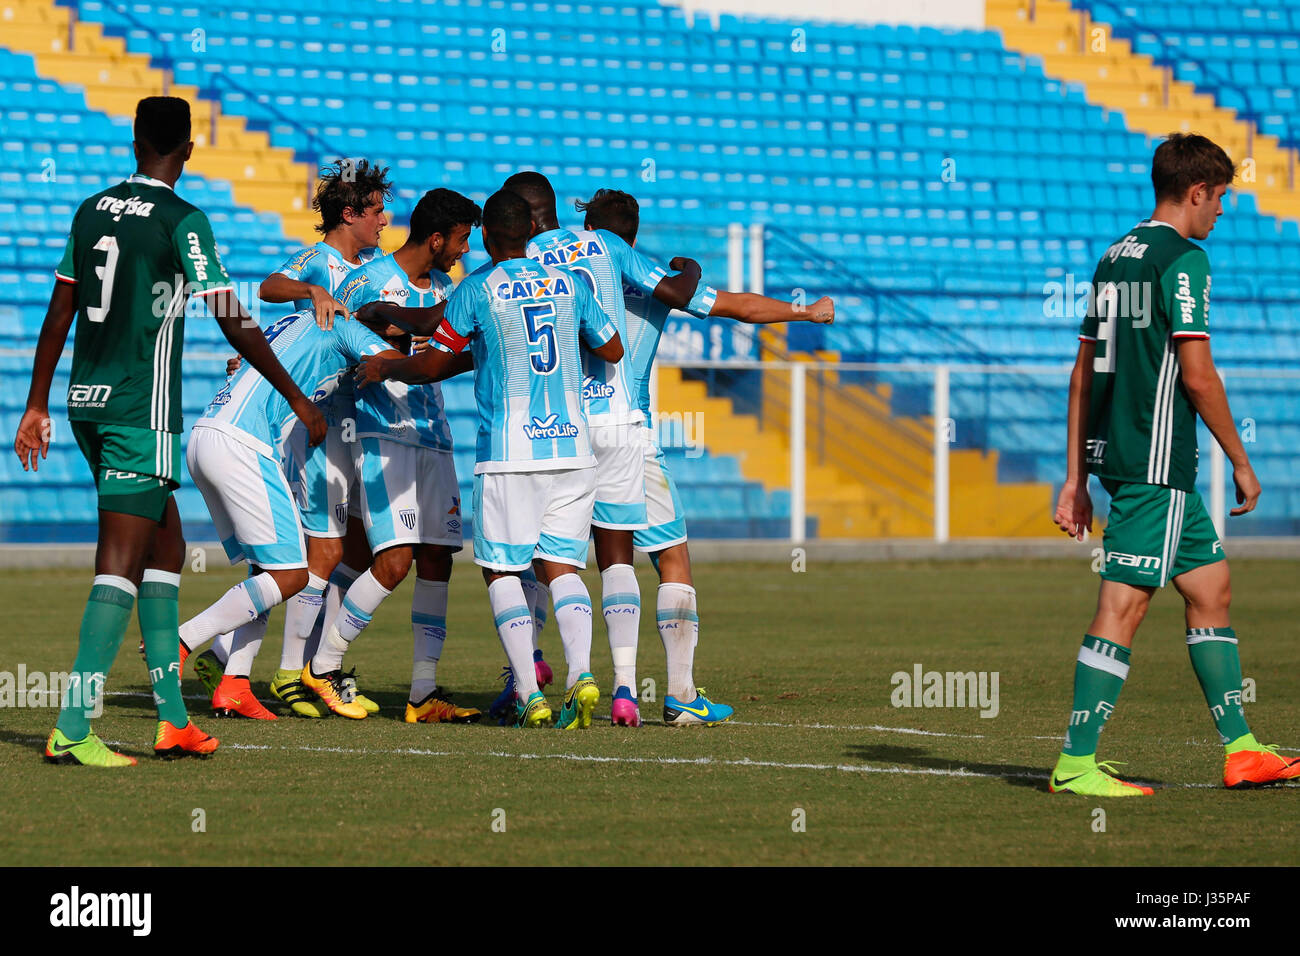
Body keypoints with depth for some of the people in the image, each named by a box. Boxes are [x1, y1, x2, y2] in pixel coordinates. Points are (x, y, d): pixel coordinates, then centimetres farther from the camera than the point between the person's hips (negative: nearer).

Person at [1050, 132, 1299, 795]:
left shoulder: (1115, 257, 16)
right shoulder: (1182, 259, -10)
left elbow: (1083, 373, 17)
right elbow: (1196, 373, -16)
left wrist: (1076, 478, 18)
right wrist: (1240, 461, -6)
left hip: (1114, 454, 9)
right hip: (1158, 461, -9)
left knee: (1211, 587, 14)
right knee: (1123, 604, -8)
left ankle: (1241, 749, 15)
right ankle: (1075, 764, -9)